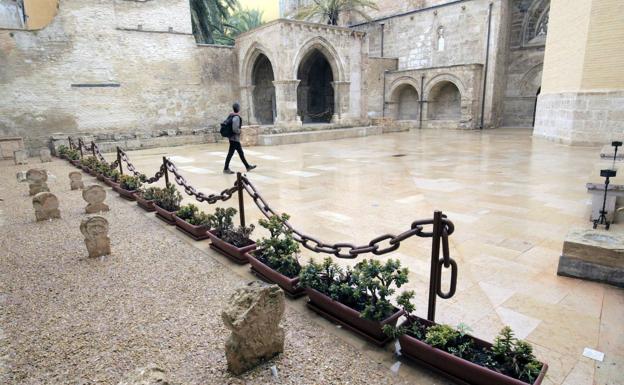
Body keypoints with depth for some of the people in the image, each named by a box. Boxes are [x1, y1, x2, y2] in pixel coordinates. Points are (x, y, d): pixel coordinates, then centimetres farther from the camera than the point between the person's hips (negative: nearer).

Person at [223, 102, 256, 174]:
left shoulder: (231, 115, 8)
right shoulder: (237, 117, -19)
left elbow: (225, 123, 13)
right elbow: (235, 129, -27)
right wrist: (239, 131, -8)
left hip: (232, 137, 10)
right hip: (235, 138, -10)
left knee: (240, 152, 16)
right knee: (230, 153, -2)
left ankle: (248, 166, 25)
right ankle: (226, 169, 6)